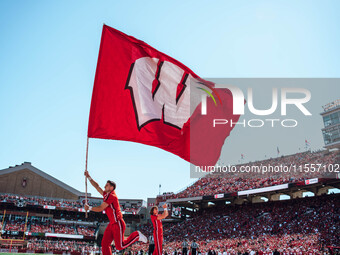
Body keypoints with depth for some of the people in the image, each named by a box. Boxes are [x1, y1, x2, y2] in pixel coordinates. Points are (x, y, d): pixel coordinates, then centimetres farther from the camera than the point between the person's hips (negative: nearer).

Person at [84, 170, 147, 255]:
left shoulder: (111, 196, -17)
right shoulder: (106, 194, 10)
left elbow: (100, 209, -18)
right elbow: (97, 186, 19)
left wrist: (89, 208, -6)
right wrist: (88, 177, 16)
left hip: (118, 224, -9)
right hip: (112, 224, 9)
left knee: (120, 246, -3)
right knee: (104, 244, 2)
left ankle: (136, 235, 12)